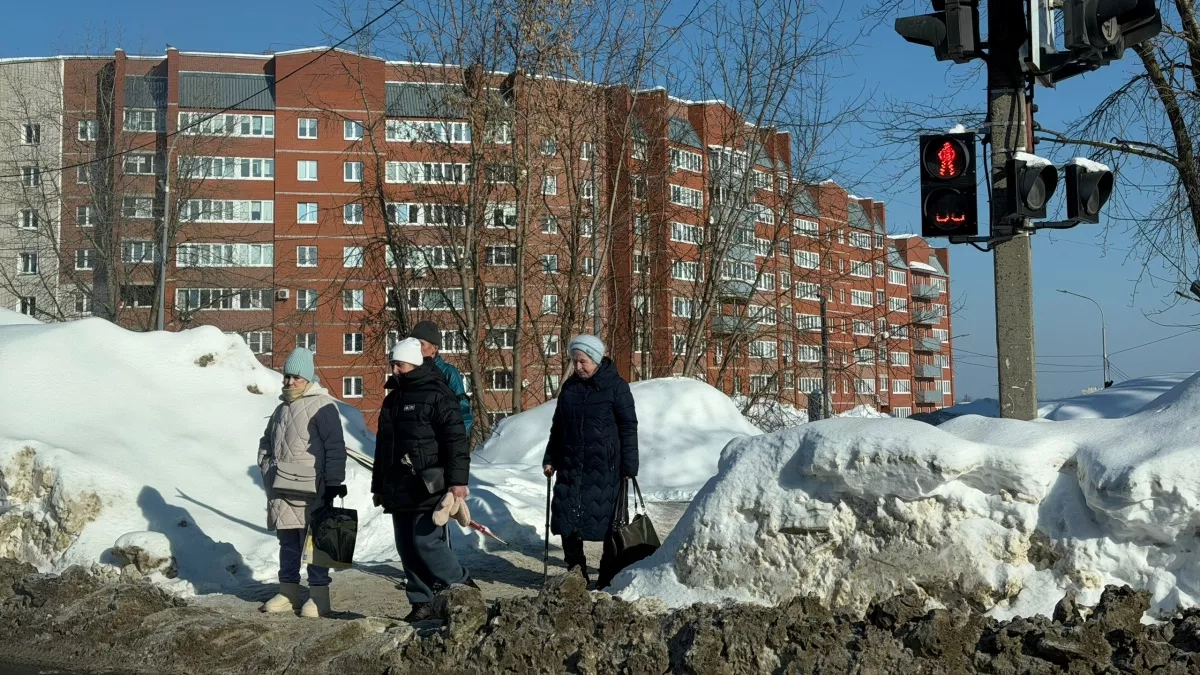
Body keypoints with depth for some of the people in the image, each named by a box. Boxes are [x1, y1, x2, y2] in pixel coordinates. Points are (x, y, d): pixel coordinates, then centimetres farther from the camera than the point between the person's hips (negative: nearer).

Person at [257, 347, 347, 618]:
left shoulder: (322, 405, -7)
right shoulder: (282, 408, 17)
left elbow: (335, 447, -12)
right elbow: (267, 441, 30)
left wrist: (334, 482, -14)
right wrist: (267, 469, 16)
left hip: (310, 489, -7)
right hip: (281, 489, 7)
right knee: (287, 542, 12)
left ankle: (319, 595, 5)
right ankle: (288, 592, 20)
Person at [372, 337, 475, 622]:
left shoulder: (436, 395, -8)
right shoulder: (392, 399, 18)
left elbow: (456, 441, -14)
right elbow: (382, 446, 25)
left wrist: (458, 480, -20)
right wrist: (378, 486, 25)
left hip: (428, 488, -8)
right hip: (399, 490, 8)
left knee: (426, 541, -13)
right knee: (407, 548, 8)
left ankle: (462, 586, 5)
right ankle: (422, 602, 17)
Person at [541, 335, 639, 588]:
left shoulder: (616, 387, -5)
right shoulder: (570, 386, 11)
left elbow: (629, 428, -5)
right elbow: (558, 425, 19)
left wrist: (629, 466, -9)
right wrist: (550, 459, 14)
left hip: (603, 467, -5)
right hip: (571, 465, 5)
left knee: (608, 520, 2)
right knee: (567, 518, 1)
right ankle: (576, 572, 13)